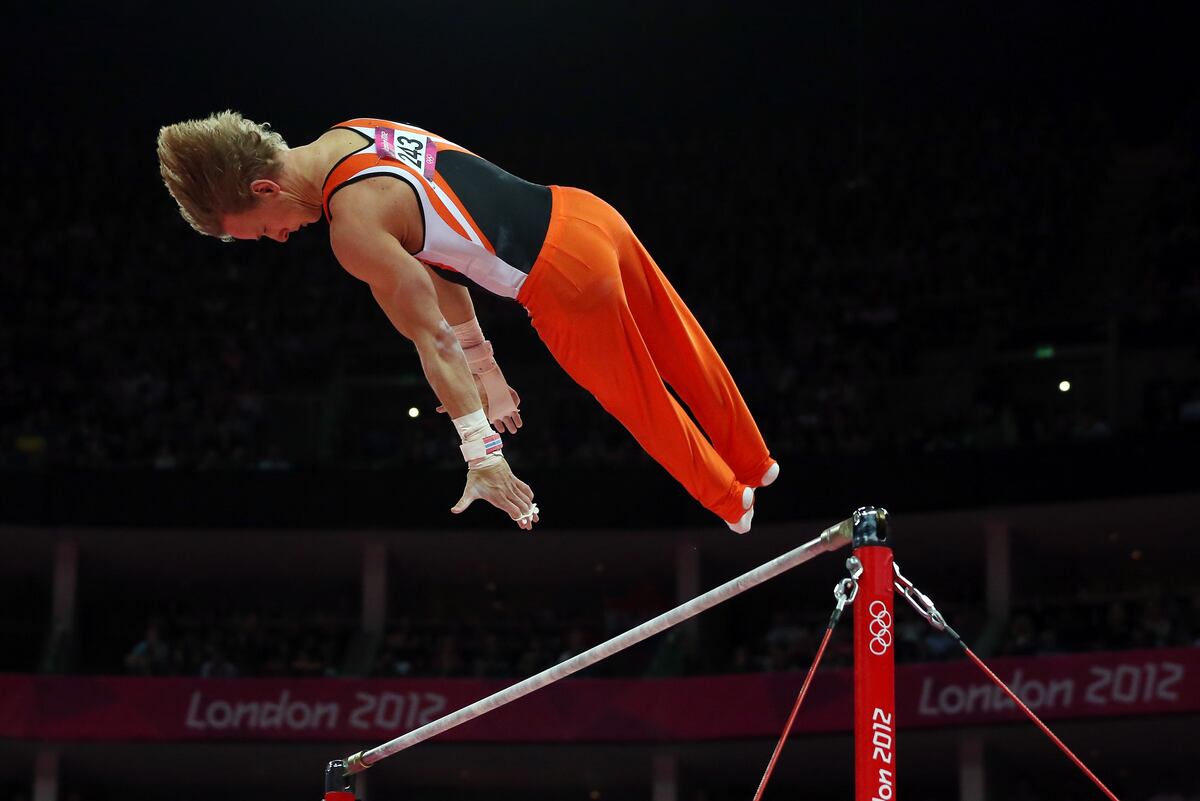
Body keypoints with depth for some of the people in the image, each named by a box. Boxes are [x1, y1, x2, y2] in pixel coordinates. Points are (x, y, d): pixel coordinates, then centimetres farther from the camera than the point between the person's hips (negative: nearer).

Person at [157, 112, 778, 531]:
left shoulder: (354, 228, -21)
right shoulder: (351, 137, 7)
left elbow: (431, 339, -18)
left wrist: (481, 456, -14)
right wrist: (484, 369, 21)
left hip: (567, 280, -8)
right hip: (581, 213, 8)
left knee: (644, 405, 19)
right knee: (682, 355, 29)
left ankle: (730, 500, 43)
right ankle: (752, 462, 53)